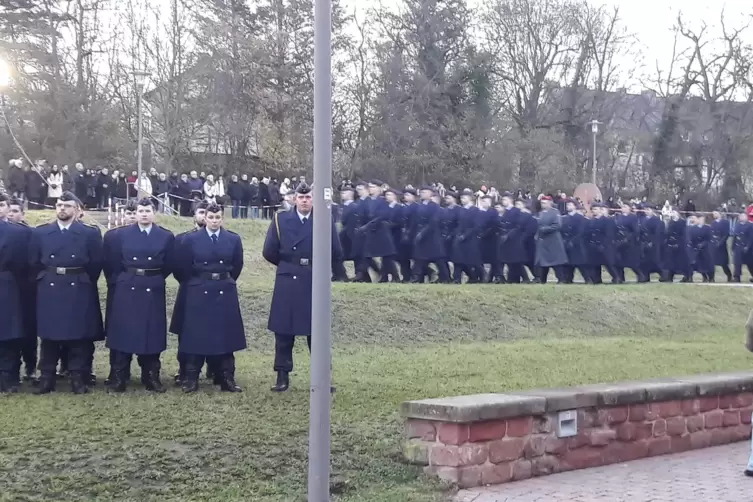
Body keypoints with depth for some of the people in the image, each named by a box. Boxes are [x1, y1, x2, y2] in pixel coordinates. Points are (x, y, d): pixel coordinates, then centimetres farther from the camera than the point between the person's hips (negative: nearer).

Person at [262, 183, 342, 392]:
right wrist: (287, 264, 6)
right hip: (287, 283, 1)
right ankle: (283, 376, 13)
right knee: (283, 332, 5)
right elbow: (269, 252, 0)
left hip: (316, 284, -1)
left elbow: (336, 252, -3)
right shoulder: (281, 220, 2)